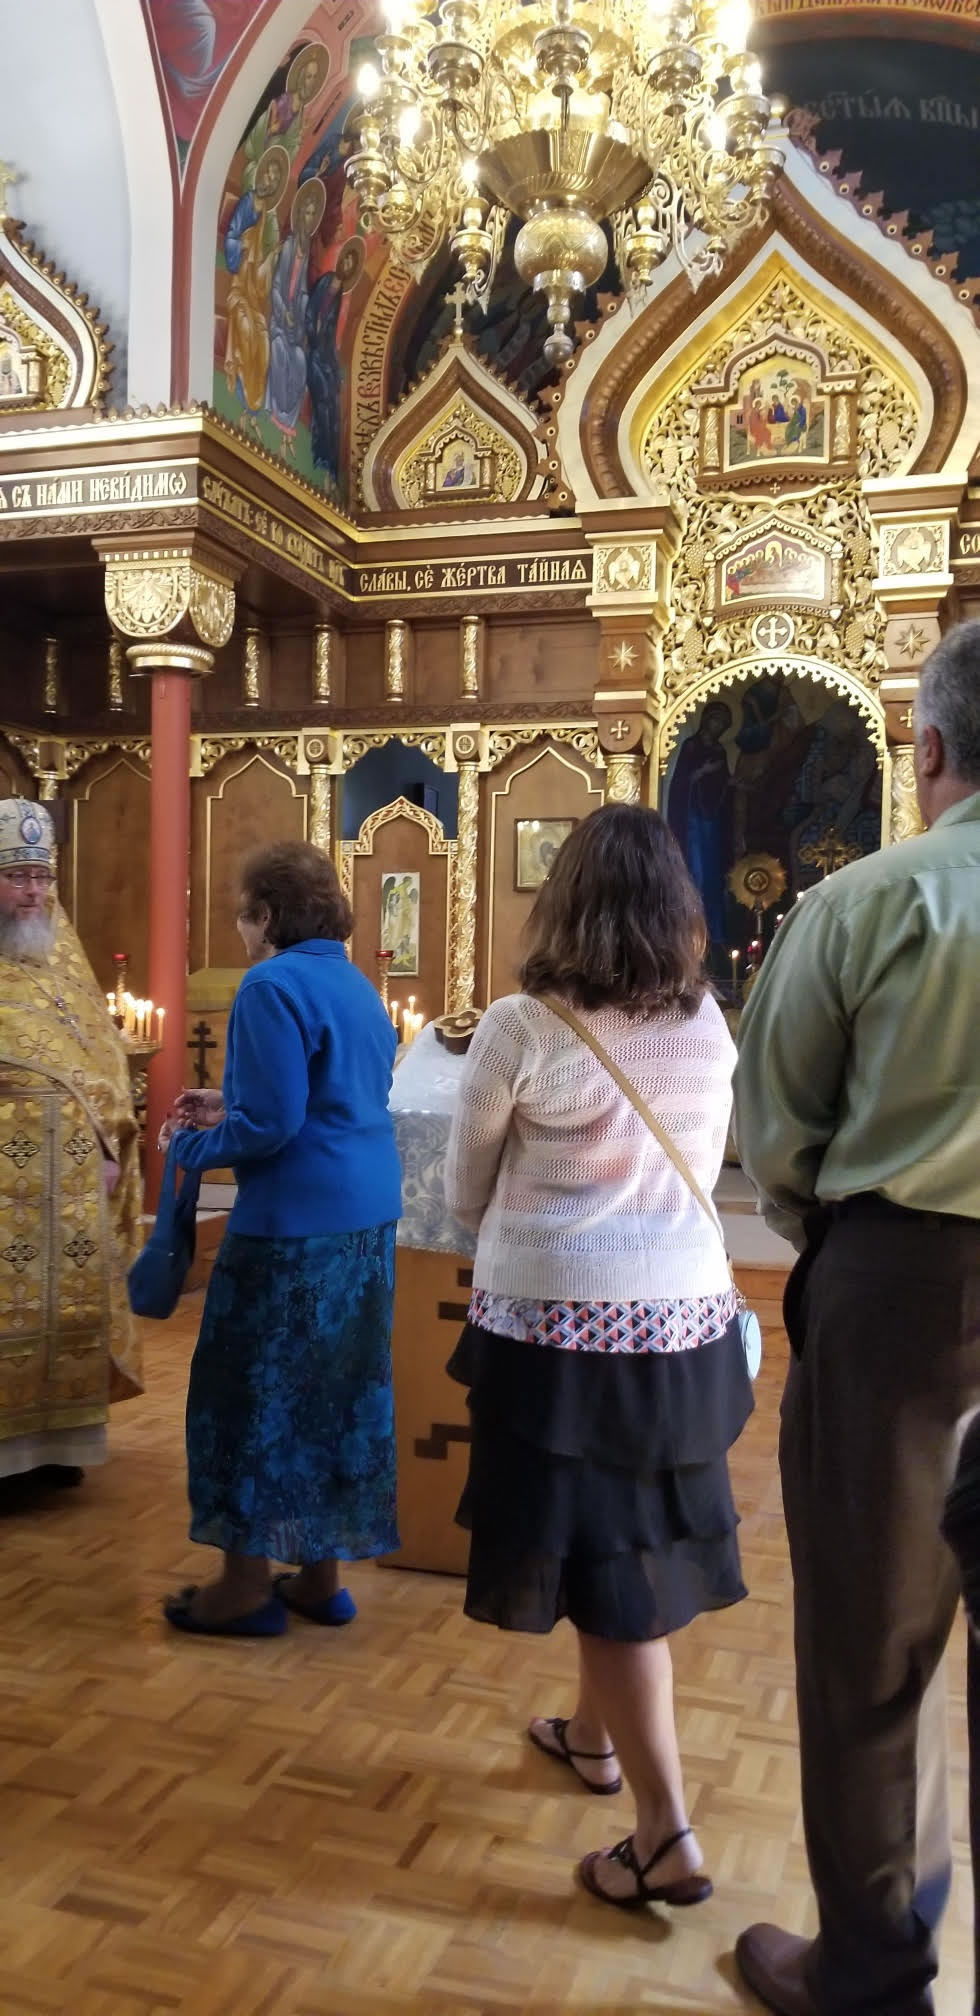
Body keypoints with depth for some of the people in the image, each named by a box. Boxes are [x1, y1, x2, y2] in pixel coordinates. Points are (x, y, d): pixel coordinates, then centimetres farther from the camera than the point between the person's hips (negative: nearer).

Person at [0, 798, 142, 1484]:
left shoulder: (67, 959, 11)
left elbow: (105, 1060, 11)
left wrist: (110, 1147, 3)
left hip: (72, 1180, 5)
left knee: (69, 1301, 10)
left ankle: (58, 1436, 23)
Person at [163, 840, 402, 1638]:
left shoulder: (273, 986, -14)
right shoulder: (359, 986, 13)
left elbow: (272, 1124, -19)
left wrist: (193, 1148, -3)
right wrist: (229, 1108, 22)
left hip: (296, 1221, -9)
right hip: (367, 1214, 9)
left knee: (254, 1391, 4)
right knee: (339, 1389, 14)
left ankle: (248, 1583, 14)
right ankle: (321, 1573, 24)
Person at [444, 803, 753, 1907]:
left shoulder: (518, 1028, -12)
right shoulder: (711, 1029, 0)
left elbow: (465, 1196, 1)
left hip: (557, 1319, -5)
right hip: (685, 1317, 5)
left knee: (602, 1561, 5)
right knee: (642, 1540, 21)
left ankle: (666, 1835, 8)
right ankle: (596, 1731, 43)